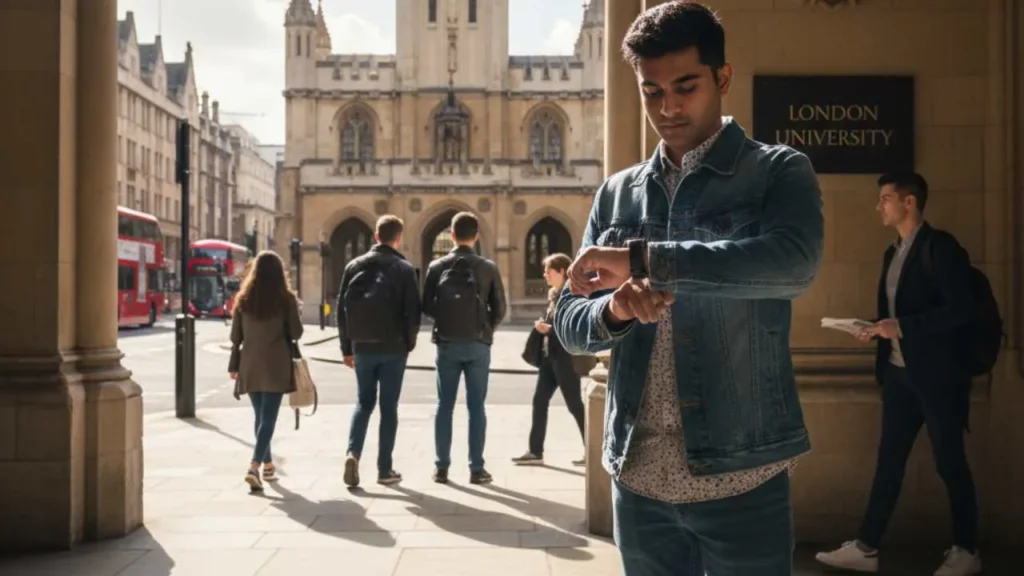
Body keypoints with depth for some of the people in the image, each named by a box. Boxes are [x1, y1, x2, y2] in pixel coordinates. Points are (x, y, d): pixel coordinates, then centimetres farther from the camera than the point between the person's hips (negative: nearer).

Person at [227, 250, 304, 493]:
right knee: (268, 418, -5)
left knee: (260, 416, 17)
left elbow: (236, 336, 7)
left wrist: (233, 366, 14)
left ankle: (267, 464, 28)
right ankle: (254, 466, -19)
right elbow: (296, 333, -3)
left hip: (250, 365, 4)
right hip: (275, 365, -4)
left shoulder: (243, 299, 6)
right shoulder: (286, 298, -5)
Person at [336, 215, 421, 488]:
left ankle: (353, 452, -6)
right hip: (393, 347, -2)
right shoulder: (404, 268, -4)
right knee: (389, 406, 5)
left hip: (363, 346, 3)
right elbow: (413, 311, -9)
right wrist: (409, 343, 5)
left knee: (364, 402, 15)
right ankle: (385, 469, 8)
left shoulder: (355, 266, 6)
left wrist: (347, 347, 11)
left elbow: (342, 308, 5)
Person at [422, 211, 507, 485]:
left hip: (447, 344, 1)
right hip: (478, 345, 0)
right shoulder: (488, 268, -1)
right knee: (476, 407, 4)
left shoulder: (438, 266, 0)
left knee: (444, 406, 7)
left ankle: (441, 467, 8)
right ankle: (476, 468, 5)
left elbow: (427, 306, 0)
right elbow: (499, 309, -1)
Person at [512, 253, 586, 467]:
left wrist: (549, 329, -18)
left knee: (574, 405, -1)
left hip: (567, 358, -9)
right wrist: (543, 325, 1)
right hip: (550, 356, 9)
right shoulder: (553, 294, 12)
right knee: (539, 401, 7)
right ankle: (535, 451, 13)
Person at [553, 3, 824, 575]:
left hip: (741, 476, -3)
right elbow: (570, 322, 8)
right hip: (638, 476, 4)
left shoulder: (778, 172, -1)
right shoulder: (617, 194, 9)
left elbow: (794, 262, -22)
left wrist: (640, 259, -22)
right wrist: (614, 308, -15)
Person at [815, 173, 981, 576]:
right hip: (898, 372, 8)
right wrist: (878, 330, 2)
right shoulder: (893, 252, 14)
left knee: (950, 462, 5)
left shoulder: (940, 246, -11)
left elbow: (960, 309, -19)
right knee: (889, 459, 8)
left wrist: (902, 327, -22)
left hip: (935, 374, -8)